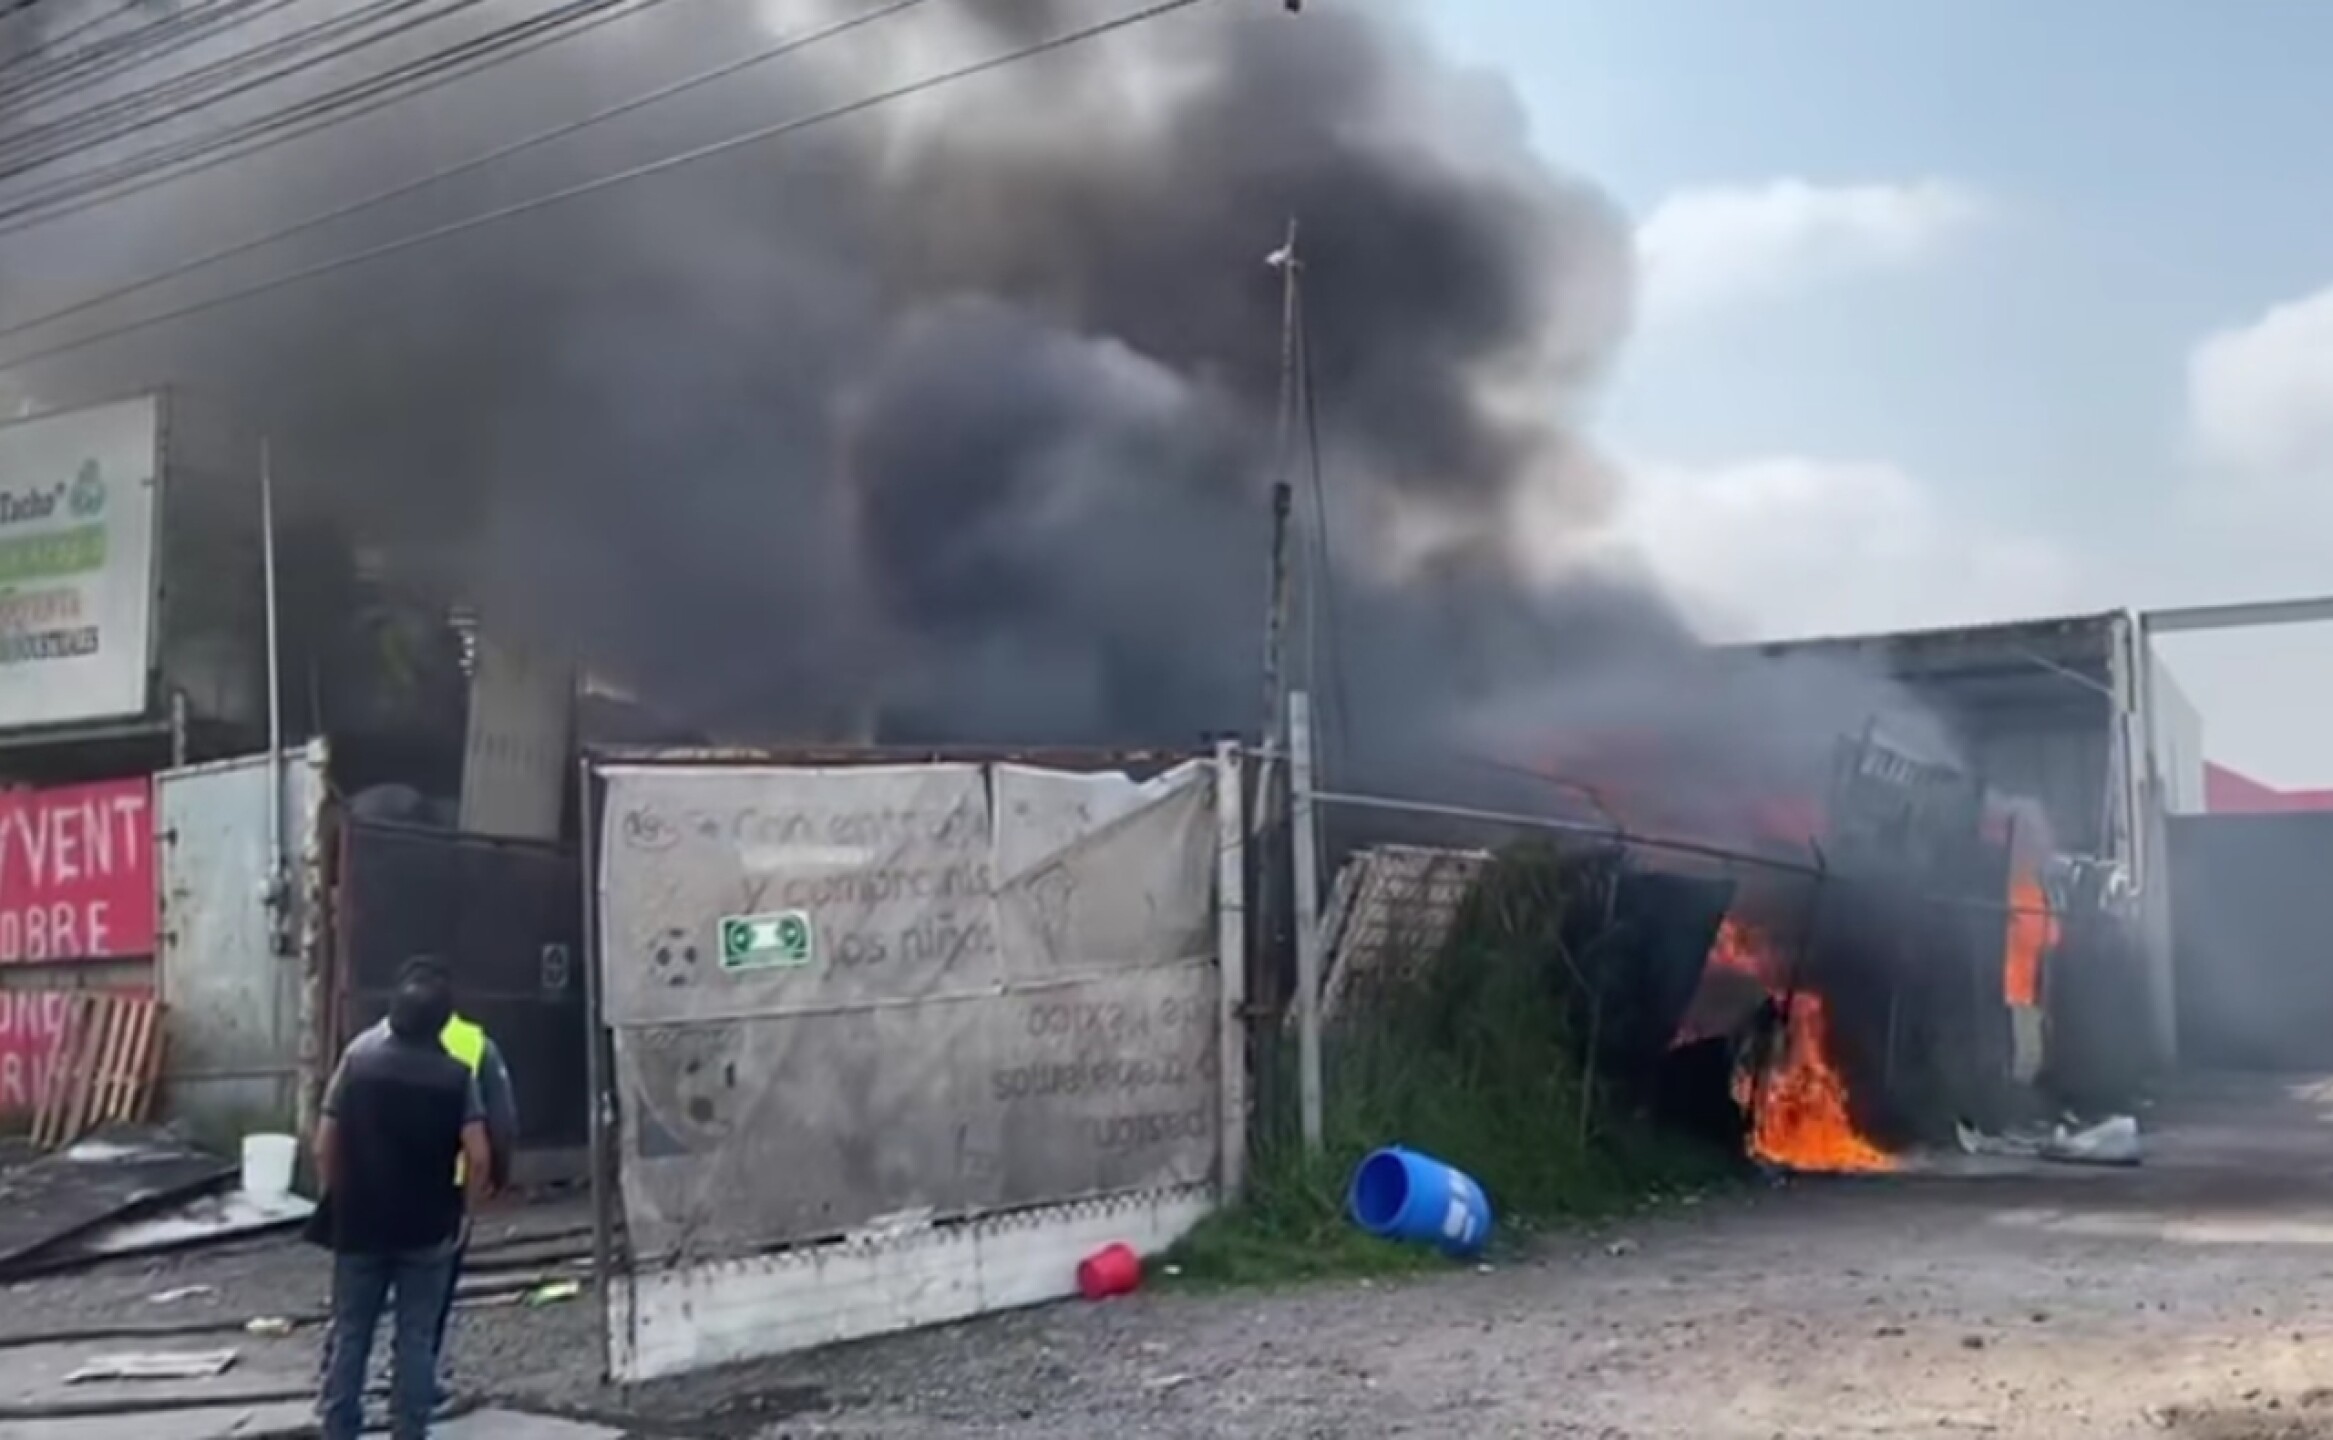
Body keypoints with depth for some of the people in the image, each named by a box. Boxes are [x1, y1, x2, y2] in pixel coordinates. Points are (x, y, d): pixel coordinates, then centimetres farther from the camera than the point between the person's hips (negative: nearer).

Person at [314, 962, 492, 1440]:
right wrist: (465, 1210, 1)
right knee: (416, 1339, 6)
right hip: (428, 1227, -1)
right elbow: (478, 1156, -14)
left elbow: (325, 1147, -3)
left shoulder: (358, 1059, -3)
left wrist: (337, 1201, 11)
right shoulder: (456, 1075, -8)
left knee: (349, 1336, 12)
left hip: (358, 1223, 2)